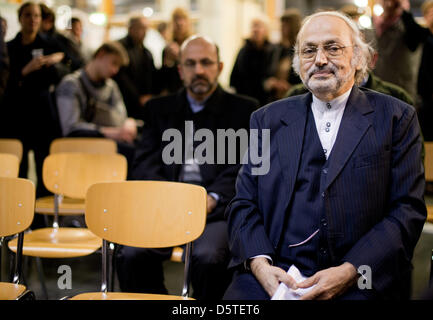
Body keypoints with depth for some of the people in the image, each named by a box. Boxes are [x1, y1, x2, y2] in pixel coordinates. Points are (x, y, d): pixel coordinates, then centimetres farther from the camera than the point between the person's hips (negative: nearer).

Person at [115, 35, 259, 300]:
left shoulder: (243, 110, 13)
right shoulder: (159, 109, 21)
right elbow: (144, 164, 10)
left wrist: (212, 198, -15)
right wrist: (167, 198, -10)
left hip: (217, 208, -2)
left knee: (209, 258, -33)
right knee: (131, 255, -26)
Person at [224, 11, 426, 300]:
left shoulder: (396, 118, 7)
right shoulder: (268, 120, 15)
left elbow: (408, 210, 1)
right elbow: (243, 205, 11)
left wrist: (349, 273, -12)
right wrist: (259, 263, -8)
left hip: (361, 281, -1)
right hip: (274, 275, 2)